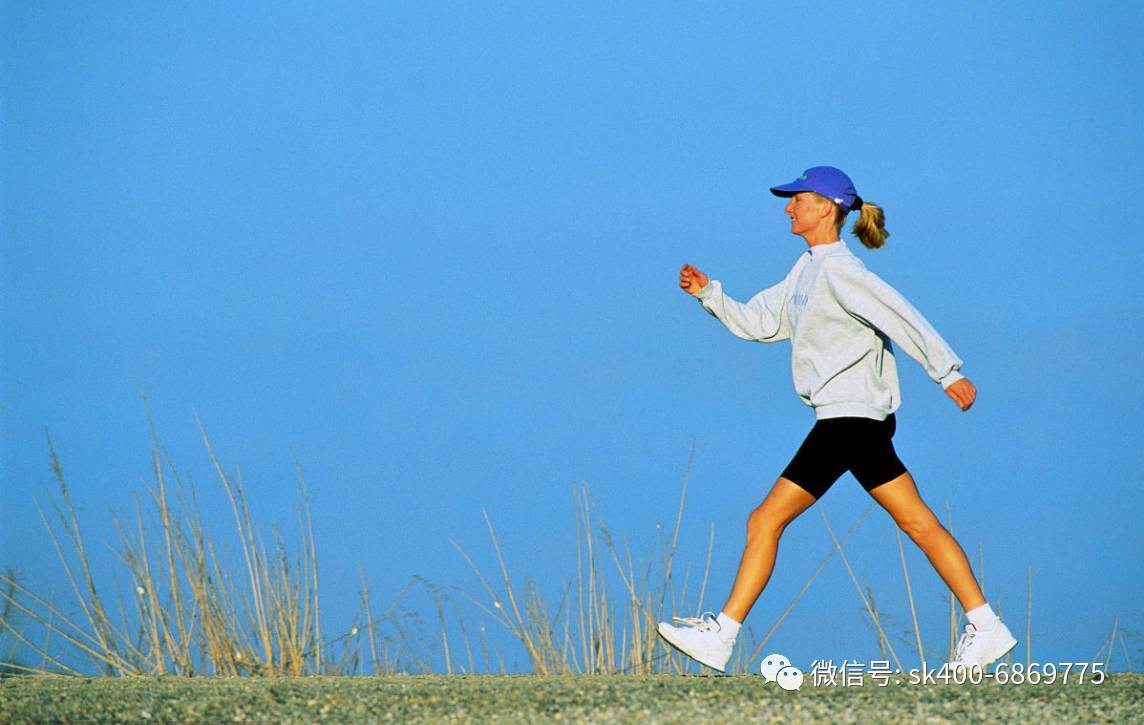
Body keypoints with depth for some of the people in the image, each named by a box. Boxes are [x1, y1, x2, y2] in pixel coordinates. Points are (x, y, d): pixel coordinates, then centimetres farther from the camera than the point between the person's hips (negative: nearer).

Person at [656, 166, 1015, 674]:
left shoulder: (838, 270, -12)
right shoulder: (807, 270, 17)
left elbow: (900, 317, -19)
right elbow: (757, 323, 21)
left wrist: (947, 370, -23)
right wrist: (708, 294, 9)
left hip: (850, 417, -10)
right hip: (861, 418, 10)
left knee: (765, 521, -7)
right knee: (918, 523, 6)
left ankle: (721, 635, -4)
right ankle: (986, 626, 4)